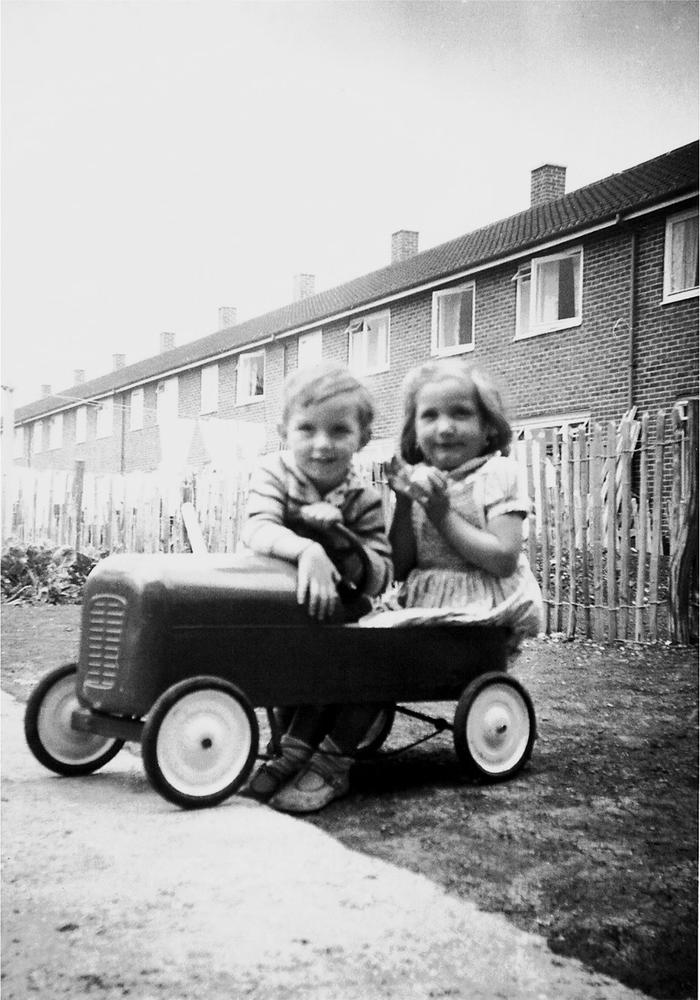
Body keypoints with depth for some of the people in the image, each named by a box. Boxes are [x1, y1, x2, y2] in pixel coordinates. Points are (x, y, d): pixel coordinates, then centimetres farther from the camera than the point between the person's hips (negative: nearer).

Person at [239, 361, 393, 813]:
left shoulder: (363, 500, -1)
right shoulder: (274, 475, -5)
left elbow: (380, 579, -9)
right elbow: (256, 529, -26)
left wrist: (339, 539, -25)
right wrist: (307, 550, -44)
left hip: (336, 612, 2)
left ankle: (331, 762, -11)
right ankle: (295, 753, -10)